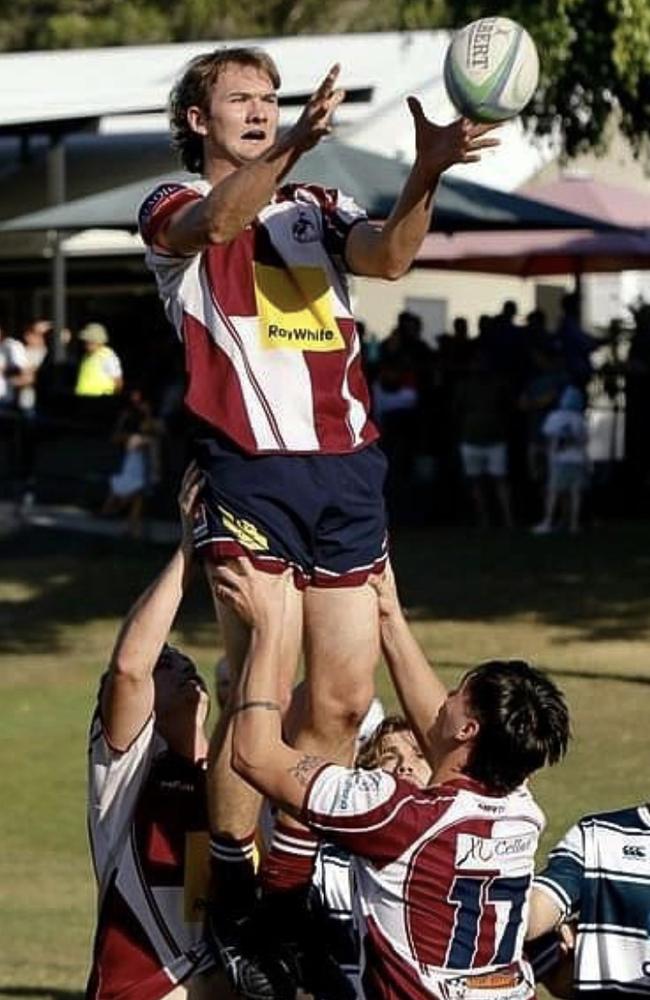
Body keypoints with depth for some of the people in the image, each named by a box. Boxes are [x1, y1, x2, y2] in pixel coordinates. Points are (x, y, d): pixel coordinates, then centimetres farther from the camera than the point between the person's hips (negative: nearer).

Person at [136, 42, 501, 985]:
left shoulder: (318, 208, 19)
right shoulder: (174, 207, 7)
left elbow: (385, 256, -3)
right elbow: (217, 220, -19)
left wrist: (426, 175, -24)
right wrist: (296, 144, -36)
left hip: (347, 468, 5)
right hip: (250, 470, -5)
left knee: (343, 697, 4)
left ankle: (299, 886, 13)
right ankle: (231, 897, -5)